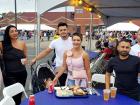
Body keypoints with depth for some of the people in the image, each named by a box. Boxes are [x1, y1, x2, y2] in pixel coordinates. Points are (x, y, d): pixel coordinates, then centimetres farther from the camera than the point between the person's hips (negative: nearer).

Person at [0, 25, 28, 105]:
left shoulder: (22, 43, 1)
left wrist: (26, 60, -7)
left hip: (22, 73, 3)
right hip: (9, 75, -3)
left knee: (19, 95, 14)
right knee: (13, 96, -5)